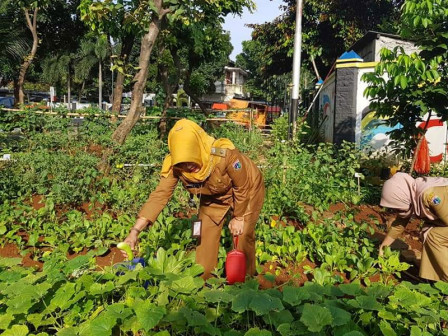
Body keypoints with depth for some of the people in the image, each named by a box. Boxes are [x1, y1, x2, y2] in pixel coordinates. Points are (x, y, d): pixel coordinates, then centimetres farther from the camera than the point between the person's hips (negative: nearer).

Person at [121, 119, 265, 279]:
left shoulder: (225, 154, -42)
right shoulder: (173, 165, -29)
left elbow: (242, 188, -26)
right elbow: (160, 195, -30)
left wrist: (238, 218, -12)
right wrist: (135, 231, -39)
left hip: (248, 189, -4)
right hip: (213, 195, 4)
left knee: (243, 235, -7)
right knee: (206, 234, 1)